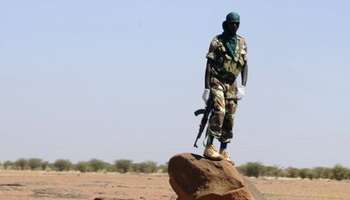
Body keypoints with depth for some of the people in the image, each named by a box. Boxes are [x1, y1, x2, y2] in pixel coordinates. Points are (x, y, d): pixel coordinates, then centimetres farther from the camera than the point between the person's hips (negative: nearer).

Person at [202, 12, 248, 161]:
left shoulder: (242, 43, 10)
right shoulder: (217, 41, -4)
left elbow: (245, 65, 10)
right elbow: (209, 65, -7)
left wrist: (243, 86, -2)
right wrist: (206, 88, -14)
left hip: (231, 84, 5)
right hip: (216, 81, -5)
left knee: (229, 118, 4)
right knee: (219, 112, -22)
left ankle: (223, 151, 10)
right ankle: (209, 148, -23)